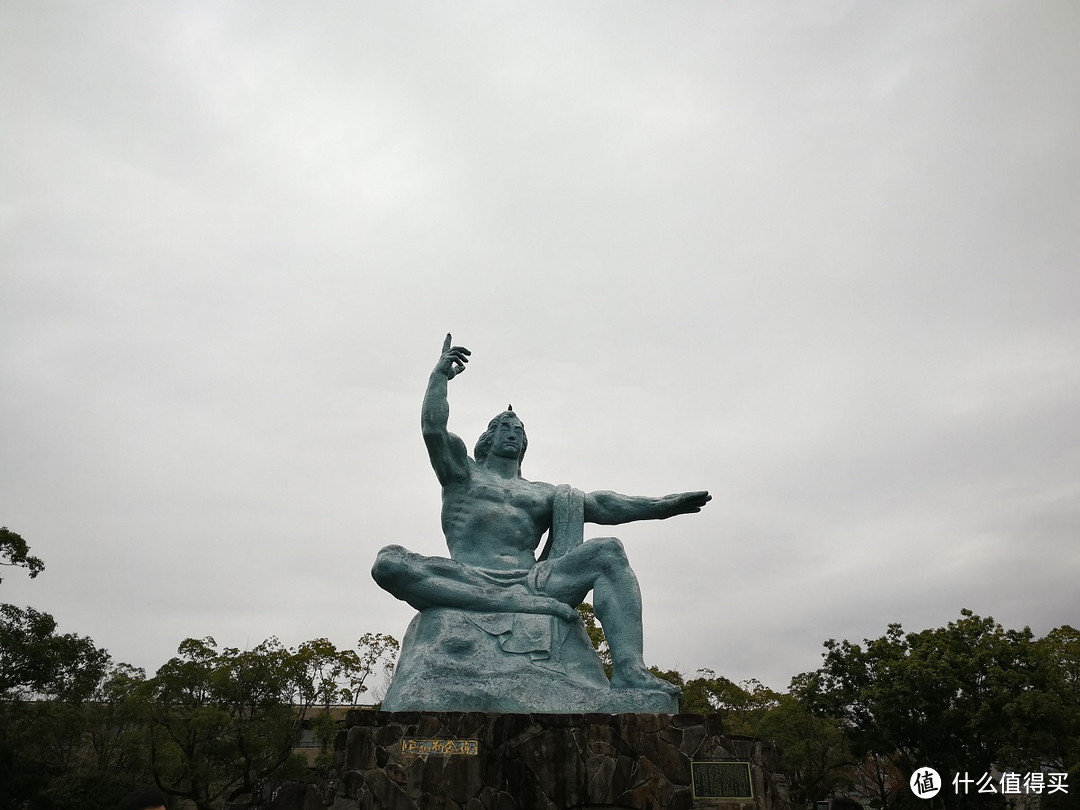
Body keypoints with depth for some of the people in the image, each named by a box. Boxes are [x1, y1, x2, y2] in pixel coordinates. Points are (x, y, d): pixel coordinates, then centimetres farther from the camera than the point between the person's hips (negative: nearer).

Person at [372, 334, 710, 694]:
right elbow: (433, 427, 6)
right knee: (388, 562, -30)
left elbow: (599, 504, 14)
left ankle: (628, 670, -36)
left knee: (608, 551, -17)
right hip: (466, 582, -2)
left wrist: (661, 505, 2)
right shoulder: (462, 471, 23)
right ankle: (516, 603, -42)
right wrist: (440, 374, 14)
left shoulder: (542, 492, 27)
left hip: (529, 583, 3)